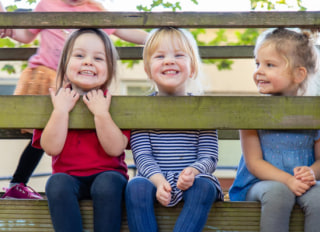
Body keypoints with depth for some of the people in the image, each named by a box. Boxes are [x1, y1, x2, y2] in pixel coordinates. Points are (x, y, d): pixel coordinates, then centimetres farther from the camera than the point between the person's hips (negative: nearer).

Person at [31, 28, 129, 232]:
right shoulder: (57, 101, 7)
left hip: (107, 174, -1)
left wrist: (101, 113, -18)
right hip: (68, 176, 1)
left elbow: (115, 149, -11)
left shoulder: (111, 103, 4)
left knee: (107, 183, -33)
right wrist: (61, 110, -13)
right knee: (57, 183, -31)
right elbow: (52, 148, -7)